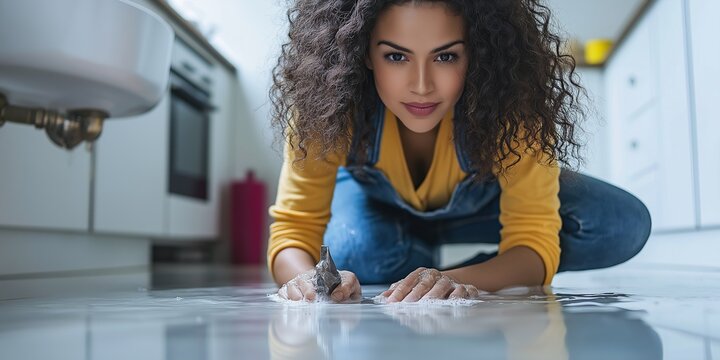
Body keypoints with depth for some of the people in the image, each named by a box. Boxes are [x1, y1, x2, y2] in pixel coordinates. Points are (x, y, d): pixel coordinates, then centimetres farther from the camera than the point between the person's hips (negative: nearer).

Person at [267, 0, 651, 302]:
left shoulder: (509, 99, -37)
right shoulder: (328, 100, -34)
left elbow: (534, 240, -35)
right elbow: (295, 226, -30)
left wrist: (454, 280, -56)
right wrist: (308, 277, -54)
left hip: (479, 202, 1)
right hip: (377, 202, 0)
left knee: (624, 225, -20)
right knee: (352, 253, -35)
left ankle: (439, 276, -9)